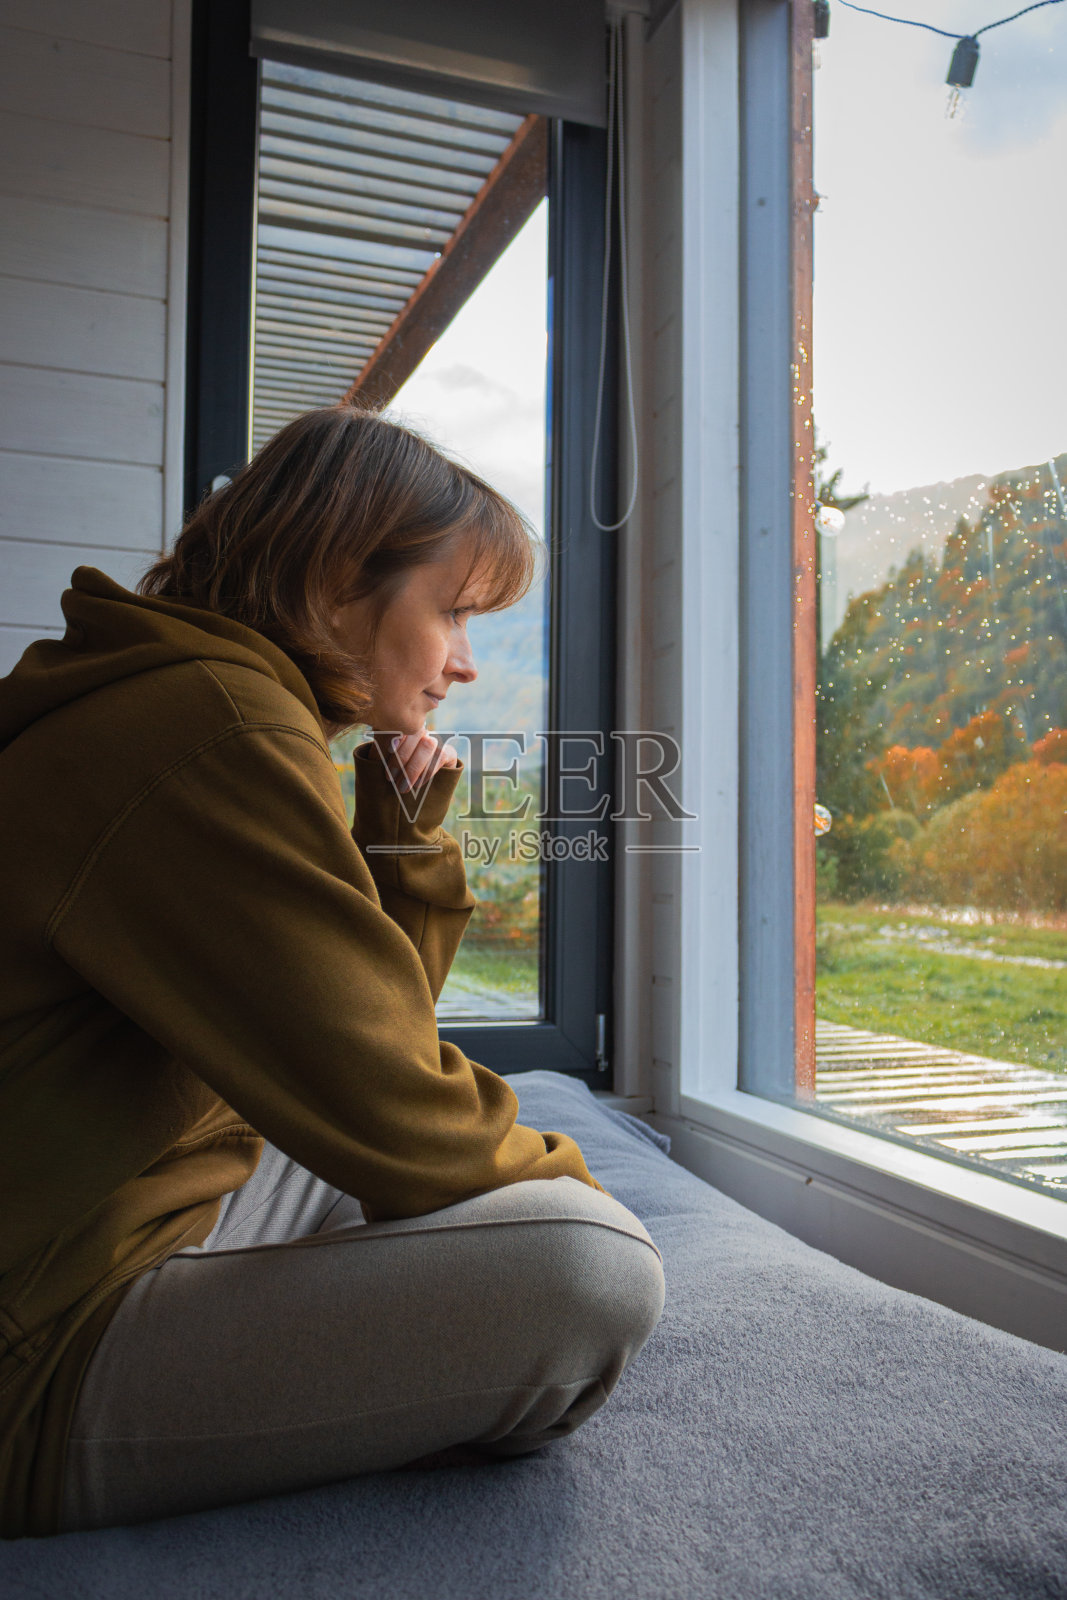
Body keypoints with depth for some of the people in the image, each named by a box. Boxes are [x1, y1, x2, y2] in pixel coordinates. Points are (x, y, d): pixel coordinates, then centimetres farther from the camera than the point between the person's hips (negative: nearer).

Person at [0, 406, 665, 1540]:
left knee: (477, 1127, 24)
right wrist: (561, 1179, -2)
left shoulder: (193, 700, 11)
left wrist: (403, 833, 1)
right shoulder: (219, 730, -23)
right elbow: (387, 1114, -21)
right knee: (591, 1267, -25)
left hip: (152, 1212, 11)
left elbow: (368, 1033, 14)